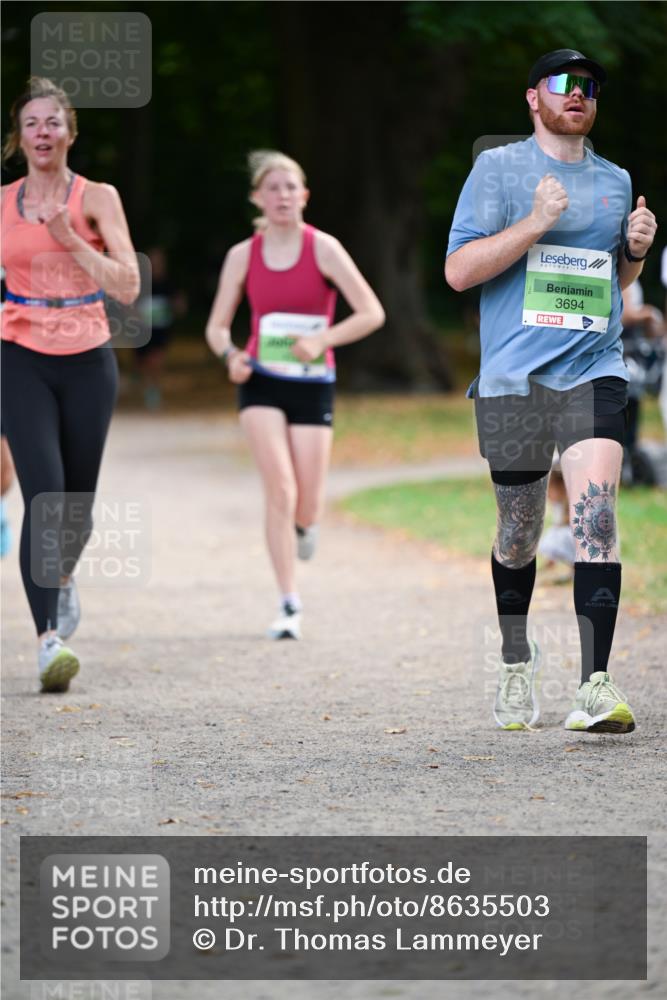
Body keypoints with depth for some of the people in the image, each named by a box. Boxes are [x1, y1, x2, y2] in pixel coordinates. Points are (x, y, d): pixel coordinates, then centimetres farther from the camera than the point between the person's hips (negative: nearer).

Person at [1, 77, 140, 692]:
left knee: (77, 506, 9)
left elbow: (127, 287, -10)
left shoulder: (97, 198, -1)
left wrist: (70, 239, -18)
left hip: (88, 363, 0)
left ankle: (63, 577, 44)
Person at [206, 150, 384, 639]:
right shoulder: (243, 256, 1)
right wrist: (231, 355, -14)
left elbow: (372, 313, -8)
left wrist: (322, 340, -20)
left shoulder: (323, 248, -6)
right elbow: (217, 327, 7)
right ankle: (290, 604, -9)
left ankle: (304, 523, 40)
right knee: (280, 490, -16)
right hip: (262, 382, 0)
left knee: (306, 508, -1)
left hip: (313, 384, 0)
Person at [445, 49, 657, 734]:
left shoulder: (615, 182, 16)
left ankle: (595, 685, -24)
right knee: (518, 534, 8)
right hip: (512, 376, -2)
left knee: (595, 515, -17)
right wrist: (534, 224, -15)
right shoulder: (498, 169, 3)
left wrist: (635, 250, 6)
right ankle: (516, 660, 32)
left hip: (593, 373, 2)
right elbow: (458, 270, -5)